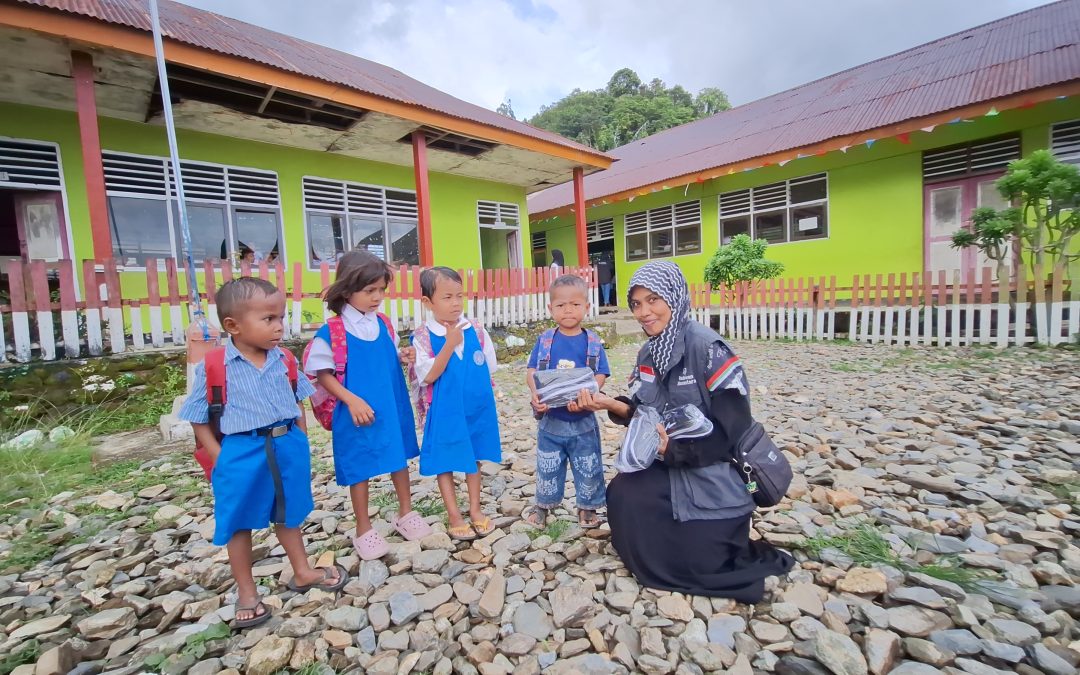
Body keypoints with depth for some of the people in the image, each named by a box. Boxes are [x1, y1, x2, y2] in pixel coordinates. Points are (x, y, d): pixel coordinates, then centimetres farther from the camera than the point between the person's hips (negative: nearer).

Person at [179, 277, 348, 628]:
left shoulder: (284, 360, -3)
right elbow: (200, 420, -5)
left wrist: (301, 441, 6)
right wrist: (219, 458, -11)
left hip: (288, 447, 3)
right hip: (242, 453, -3)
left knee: (289, 514, 21)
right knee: (239, 523, 14)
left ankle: (302, 571, 42)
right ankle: (246, 592, 35)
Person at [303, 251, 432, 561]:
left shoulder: (383, 325, 1)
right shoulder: (331, 332, -14)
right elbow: (323, 373, -10)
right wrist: (352, 400, -19)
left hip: (392, 406, 5)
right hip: (358, 411, -5)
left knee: (400, 457, 16)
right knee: (361, 468, 8)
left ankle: (406, 513, 36)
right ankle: (364, 530, 28)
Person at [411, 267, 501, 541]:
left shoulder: (476, 331, -4)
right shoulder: (423, 336, -14)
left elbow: (489, 370, 5)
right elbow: (429, 376, -20)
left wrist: (482, 395, 3)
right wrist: (449, 344, -27)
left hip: (477, 408, 3)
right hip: (445, 411, -3)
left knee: (474, 458, 17)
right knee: (445, 462, 10)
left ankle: (475, 510, 35)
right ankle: (454, 516, 28)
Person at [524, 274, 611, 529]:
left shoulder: (593, 342, -7)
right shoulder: (545, 340, -5)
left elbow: (600, 376, -10)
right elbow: (532, 372, -6)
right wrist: (536, 395, -25)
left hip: (583, 420, 0)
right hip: (551, 419, 1)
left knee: (588, 467, 15)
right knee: (547, 466, 17)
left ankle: (587, 507, 37)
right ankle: (543, 504, 40)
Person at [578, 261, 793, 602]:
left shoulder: (708, 348, -22)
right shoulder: (648, 353, 1)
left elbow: (735, 429, -21)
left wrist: (674, 448, -25)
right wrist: (611, 405, -16)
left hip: (716, 474, -6)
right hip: (670, 467, 6)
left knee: (699, 563, -6)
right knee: (622, 495, -15)